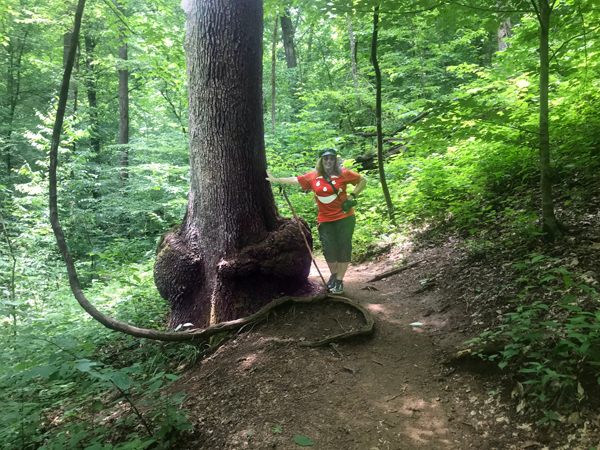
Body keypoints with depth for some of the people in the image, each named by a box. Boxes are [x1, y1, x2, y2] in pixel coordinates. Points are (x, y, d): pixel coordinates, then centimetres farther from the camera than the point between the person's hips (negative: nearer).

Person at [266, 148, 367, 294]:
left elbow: (363, 180, 7)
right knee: (329, 249, 0)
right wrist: (276, 180, 19)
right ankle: (333, 275, 28)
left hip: (345, 218, -1)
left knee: (344, 249, 1)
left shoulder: (343, 174, -3)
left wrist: (352, 195, -4)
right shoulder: (313, 177, 3)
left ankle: (339, 281, 14)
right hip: (325, 220, 2)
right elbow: (295, 180, 14)